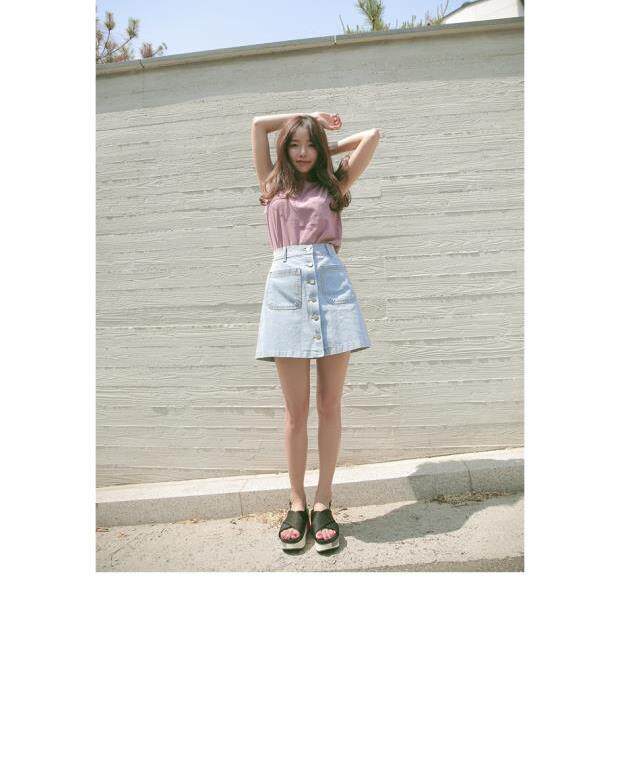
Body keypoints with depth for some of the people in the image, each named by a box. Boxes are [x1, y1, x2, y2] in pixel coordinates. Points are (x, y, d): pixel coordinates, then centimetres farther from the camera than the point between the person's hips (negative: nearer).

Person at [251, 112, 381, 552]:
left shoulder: (333, 185, 19)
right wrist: (309, 117, 27)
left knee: (329, 404, 0)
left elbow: (373, 135, 19)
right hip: (285, 287, 0)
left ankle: (323, 503, 9)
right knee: (296, 409, -1)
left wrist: (326, 146, 28)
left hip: (331, 285, 0)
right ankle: (297, 504, 10)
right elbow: (258, 124, 20)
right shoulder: (273, 185, 21)